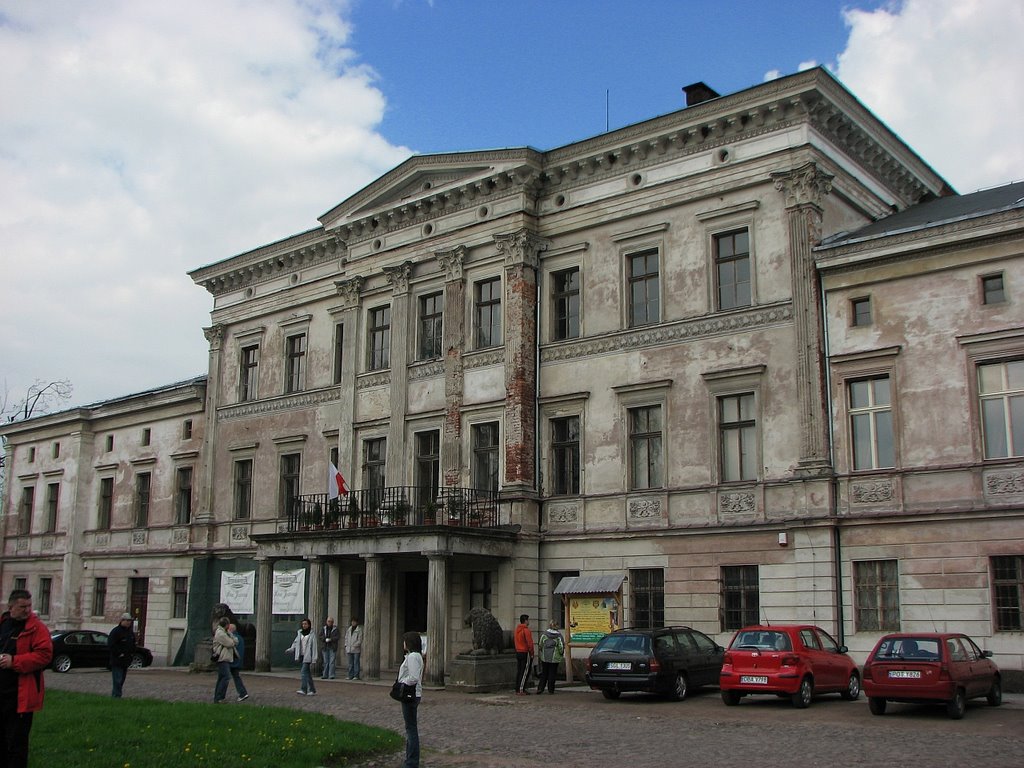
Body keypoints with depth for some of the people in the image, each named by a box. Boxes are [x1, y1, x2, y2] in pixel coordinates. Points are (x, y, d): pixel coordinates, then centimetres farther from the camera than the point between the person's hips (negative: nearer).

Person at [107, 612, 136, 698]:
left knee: (122, 679, 13)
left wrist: (132, 653, 11)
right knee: (118, 680, -9)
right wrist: (119, 654, -18)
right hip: (117, 661, -8)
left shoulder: (130, 632, 14)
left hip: (126, 661, 8)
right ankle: (116, 696, -7)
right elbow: (110, 644, -17)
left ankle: (114, 694, 22)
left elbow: (133, 644, 26)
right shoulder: (116, 631, -11)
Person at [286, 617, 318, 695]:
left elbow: (314, 646, -8)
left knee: (304, 672, -14)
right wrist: (290, 649, -5)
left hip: (307, 656, -6)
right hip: (301, 655, 6)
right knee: (307, 673, 9)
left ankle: (304, 690, -15)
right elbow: (296, 642, 12)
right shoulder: (300, 633, 11)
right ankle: (312, 690, 15)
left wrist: (314, 659, -12)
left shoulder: (312, 634, -6)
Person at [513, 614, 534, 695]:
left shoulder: (517, 629, 11)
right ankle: (521, 690, -6)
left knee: (519, 672, 11)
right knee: (525, 672, -4)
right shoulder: (526, 630, -15)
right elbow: (529, 643, -18)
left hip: (518, 652, 8)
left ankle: (517, 689, 13)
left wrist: (517, 650, 18)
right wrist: (531, 653, -10)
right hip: (525, 653, -8)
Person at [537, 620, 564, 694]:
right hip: (555, 658, -2)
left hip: (544, 657, 2)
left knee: (544, 673, 11)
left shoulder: (544, 633, -3)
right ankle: (550, 689, 7)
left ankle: (540, 688, 5)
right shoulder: (559, 635, -7)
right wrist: (561, 653, 11)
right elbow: (561, 646, -7)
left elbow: (540, 644, 1)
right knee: (552, 673, 6)